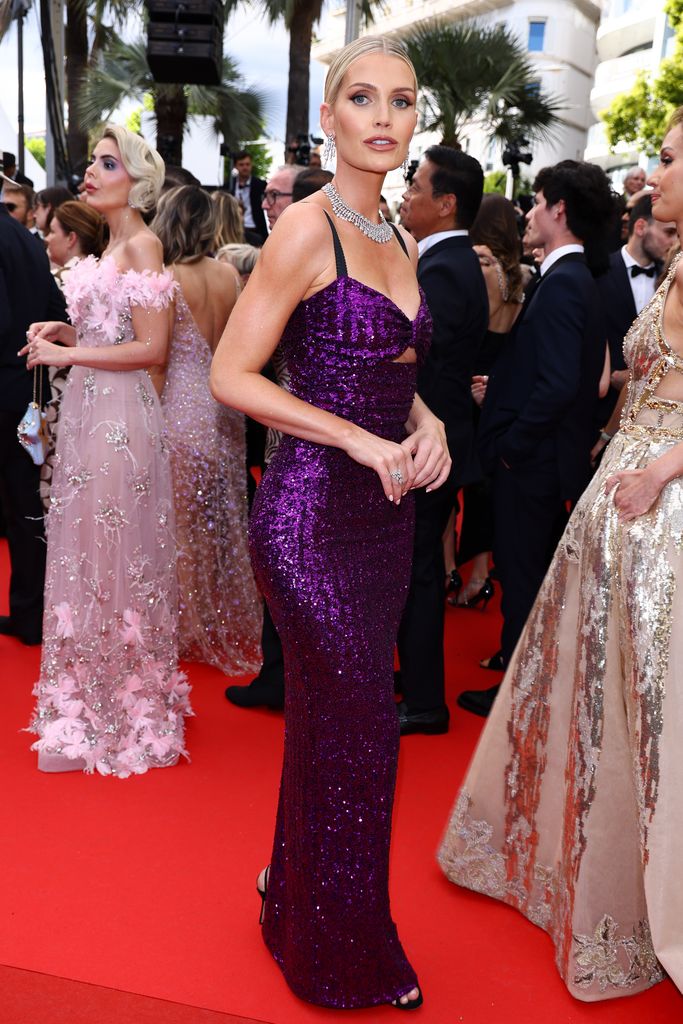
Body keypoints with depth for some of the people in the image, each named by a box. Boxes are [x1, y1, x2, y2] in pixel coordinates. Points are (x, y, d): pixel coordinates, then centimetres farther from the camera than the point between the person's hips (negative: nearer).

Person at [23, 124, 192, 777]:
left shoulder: (143, 246, -10)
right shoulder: (111, 248, 16)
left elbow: (152, 349, -16)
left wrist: (68, 355, -14)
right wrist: (65, 332, 6)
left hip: (119, 413, -9)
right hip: (87, 409, 9)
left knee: (115, 554, 1)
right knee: (85, 552, 14)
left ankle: (129, 708, 17)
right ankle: (96, 695, 29)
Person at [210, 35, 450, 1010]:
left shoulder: (401, 244, 13)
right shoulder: (307, 228, -11)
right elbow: (232, 375, -14)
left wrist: (427, 424, 1)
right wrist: (361, 441, -17)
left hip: (384, 511, 7)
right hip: (313, 510, -7)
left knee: (332, 721, 17)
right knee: (359, 728, 2)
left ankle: (296, 885, 40)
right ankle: (345, 959, 25)